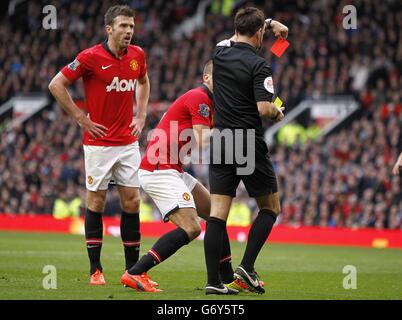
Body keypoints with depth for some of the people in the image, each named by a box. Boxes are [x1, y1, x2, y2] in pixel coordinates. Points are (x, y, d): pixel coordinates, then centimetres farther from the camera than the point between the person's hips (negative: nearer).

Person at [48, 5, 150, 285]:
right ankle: (96, 269, 7)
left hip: (129, 142, 4)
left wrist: (141, 115, 13)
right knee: (97, 201, 0)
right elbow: (56, 85, -7)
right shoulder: (91, 57, -12)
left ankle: (133, 269, 9)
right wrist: (81, 118, -8)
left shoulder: (137, 55, 4)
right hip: (99, 143, -4)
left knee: (132, 201, 2)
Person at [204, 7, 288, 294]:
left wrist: (269, 22, 34)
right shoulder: (258, 66, -13)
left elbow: (239, 34, 29)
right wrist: (278, 114, 2)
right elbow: (264, 108, -19)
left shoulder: (220, 53, 6)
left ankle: (214, 281, -5)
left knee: (217, 214, 1)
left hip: (221, 145, 5)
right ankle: (247, 268, -1)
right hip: (250, 148, -5)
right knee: (270, 208, 11)